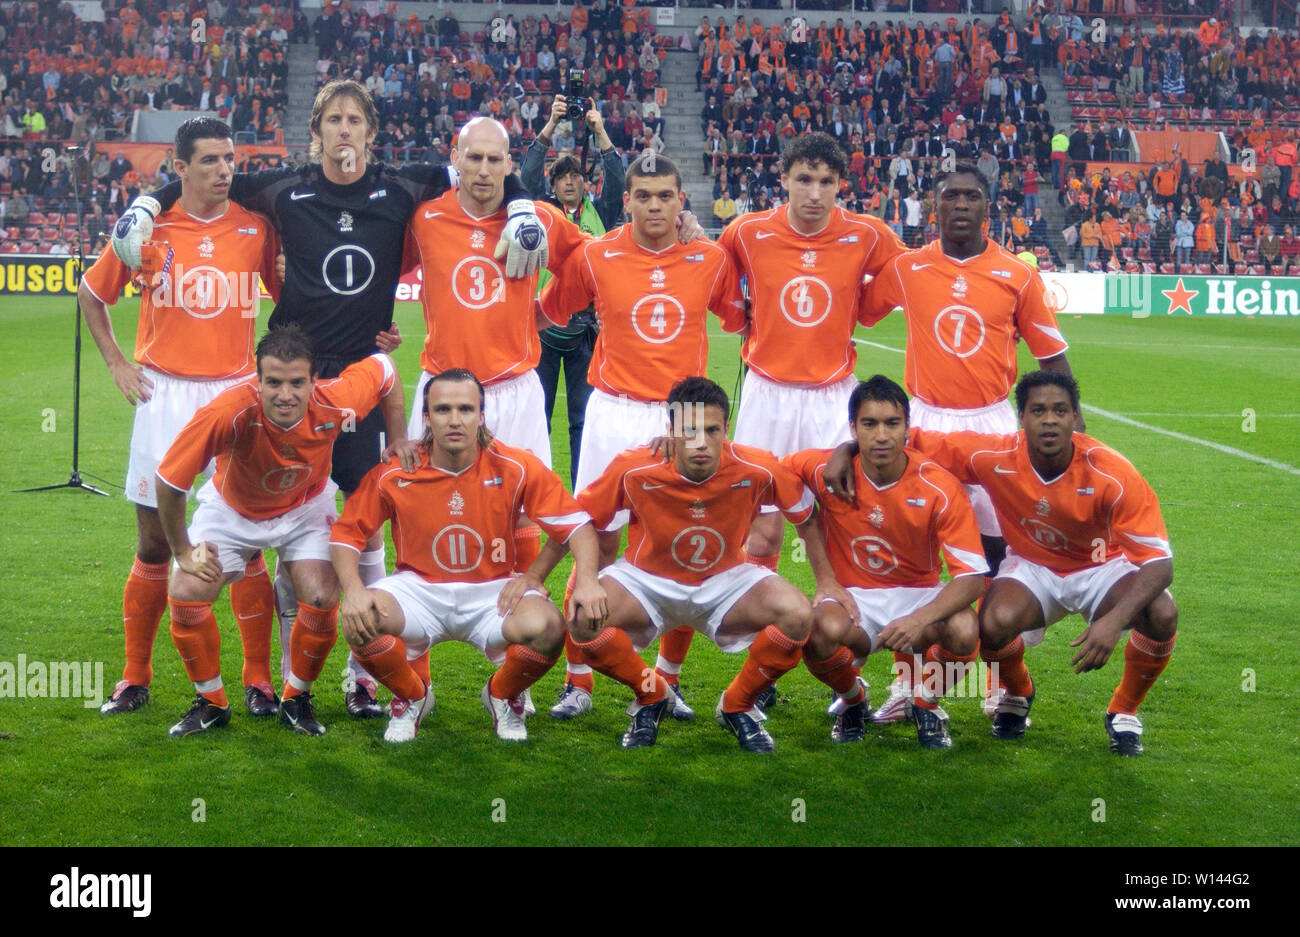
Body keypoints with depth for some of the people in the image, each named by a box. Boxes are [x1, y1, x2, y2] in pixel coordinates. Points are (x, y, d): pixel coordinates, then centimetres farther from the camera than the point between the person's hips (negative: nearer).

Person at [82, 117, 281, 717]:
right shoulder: (148, 225, -1)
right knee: (154, 545, 5)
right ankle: (135, 679, 19)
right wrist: (116, 363, 7)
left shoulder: (257, 226, 0)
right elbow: (92, 294, 13)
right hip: (164, 397, 0)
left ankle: (259, 679, 11)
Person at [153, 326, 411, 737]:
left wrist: (398, 441, -8)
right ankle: (211, 702, 9)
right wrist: (183, 551, -16)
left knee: (322, 599, -18)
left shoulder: (334, 405, -33)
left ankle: (296, 698, 10)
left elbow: (384, 367, -10)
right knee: (185, 594, -16)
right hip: (232, 509, -1)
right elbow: (169, 480, -27)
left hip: (305, 509, 1)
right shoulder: (227, 414, -40)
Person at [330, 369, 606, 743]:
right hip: (419, 590, 0)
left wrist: (587, 581, -24)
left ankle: (503, 696, 7)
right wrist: (354, 590, -18)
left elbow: (575, 523, -7)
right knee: (358, 621, -30)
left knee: (547, 628, -31)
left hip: (494, 592, 0)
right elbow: (346, 534, 0)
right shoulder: (393, 475, -9)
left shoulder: (515, 468, -10)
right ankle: (412, 696, 5)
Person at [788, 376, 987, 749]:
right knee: (823, 632, -35)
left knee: (965, 631, -32)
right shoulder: (827, 471, -14)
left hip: (920, 595, 0)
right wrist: (825, 577, -2)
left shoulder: (940, 487, -17)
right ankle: (854, 700, 3)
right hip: (852, 596, 0)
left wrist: (920, 619, -38)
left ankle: (925, 703, 4)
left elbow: (971, 574, -18)